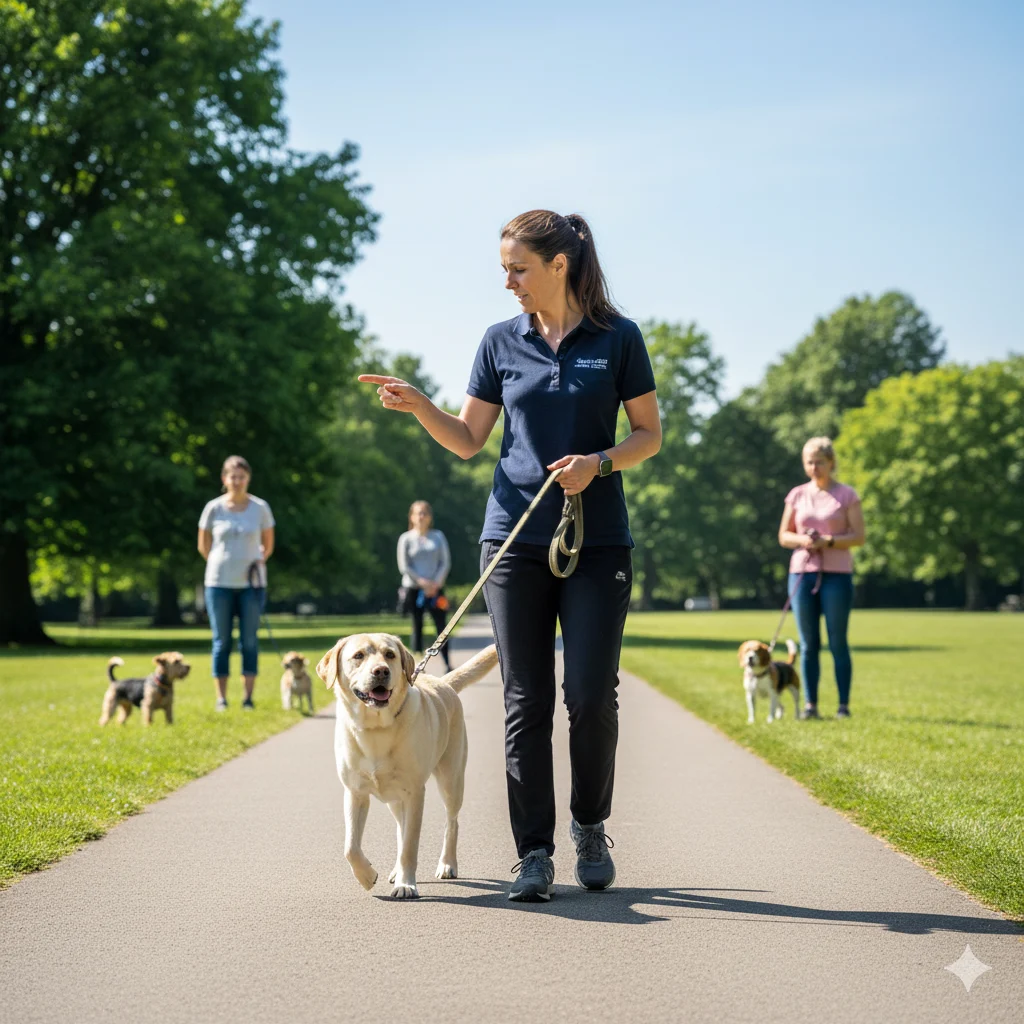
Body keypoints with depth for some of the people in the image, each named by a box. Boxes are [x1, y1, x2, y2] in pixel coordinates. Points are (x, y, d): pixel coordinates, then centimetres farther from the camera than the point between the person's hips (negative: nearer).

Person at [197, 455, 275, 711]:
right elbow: (204, 546, 11)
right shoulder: (213, 508, 0)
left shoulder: (260, 508, 2)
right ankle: (221, 697, 8)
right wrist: (221, 565, 7)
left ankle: (248, 697, 5)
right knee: (221, 641, 3)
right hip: (219, 584, 0)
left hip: (252, 583, 0)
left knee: (249, 640, 0)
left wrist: (258, 561, -3)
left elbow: (268, 546, 11)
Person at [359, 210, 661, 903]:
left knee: (591, 693, -5)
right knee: (527, 700, 0)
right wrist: (419, 406, -6)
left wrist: (598, 462, -14)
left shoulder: (618, 338, 1)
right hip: (515, 539, 2)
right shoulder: (502, 343, 8)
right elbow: (468, 440, 11)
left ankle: (591, 827, 19)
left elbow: (650, 435, 4)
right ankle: (535, 853, 7)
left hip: (599, 541, -2)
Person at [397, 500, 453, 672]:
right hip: (413, 588, -1)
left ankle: (448, 665, -5)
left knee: (441, 626, -5)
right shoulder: (406, 539, 3)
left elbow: (446, 562, 5)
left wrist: (436, 583, -9)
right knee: (417, 627, 0)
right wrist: (422, 581, -11)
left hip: (435, 588, 1)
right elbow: (404, 566, -1)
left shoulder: (438, 537, 9)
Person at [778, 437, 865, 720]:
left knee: (837, 642, -3)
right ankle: (810, 705, 5)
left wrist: (828, 541, -16)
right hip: (802, 572, 3)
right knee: (808, 643, 2)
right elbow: (783, 536, 13)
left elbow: (858, 536, -3)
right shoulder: (797, 495, 10)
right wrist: (802, 540, -8)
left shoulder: (847, 495, 2)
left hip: (837, 574, -3)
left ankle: (844, 705, 2)